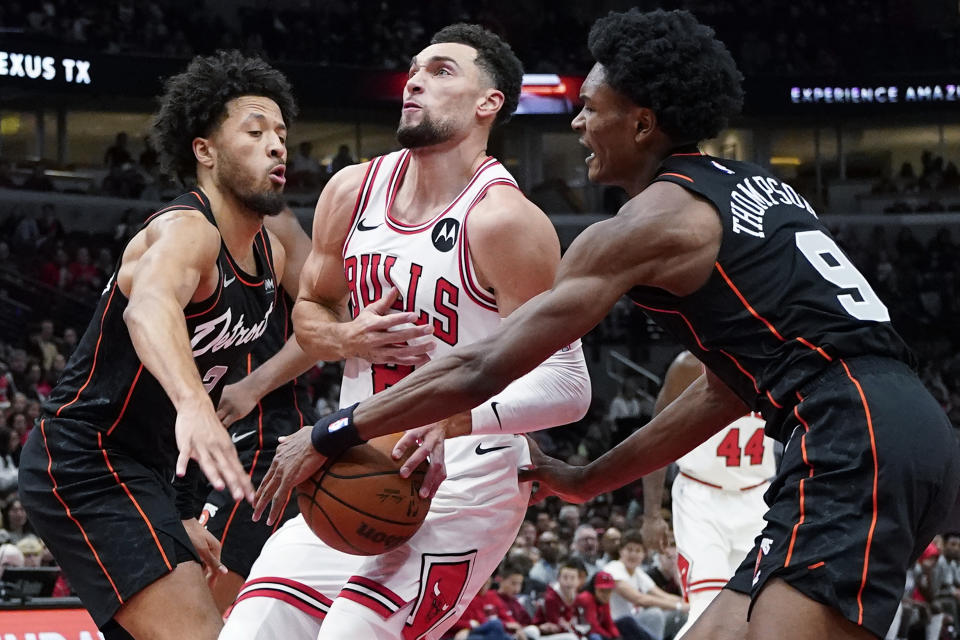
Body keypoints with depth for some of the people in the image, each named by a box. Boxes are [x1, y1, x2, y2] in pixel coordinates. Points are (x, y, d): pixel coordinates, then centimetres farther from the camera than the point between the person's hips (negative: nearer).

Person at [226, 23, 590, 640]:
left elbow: (566, 386, -17)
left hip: (460, 485, -7)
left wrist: (454, 416, -34)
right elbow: (310, 310, 21)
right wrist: (348, 339, -4)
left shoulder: (503, 220, -14)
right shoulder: (353, 191, 6)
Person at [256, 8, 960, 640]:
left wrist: (333, 434, 6)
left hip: (857, 445, -10)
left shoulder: (652, 220, -3)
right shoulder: (752, 189, 24)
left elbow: (484, 367, -4)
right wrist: (589, 480, 34)